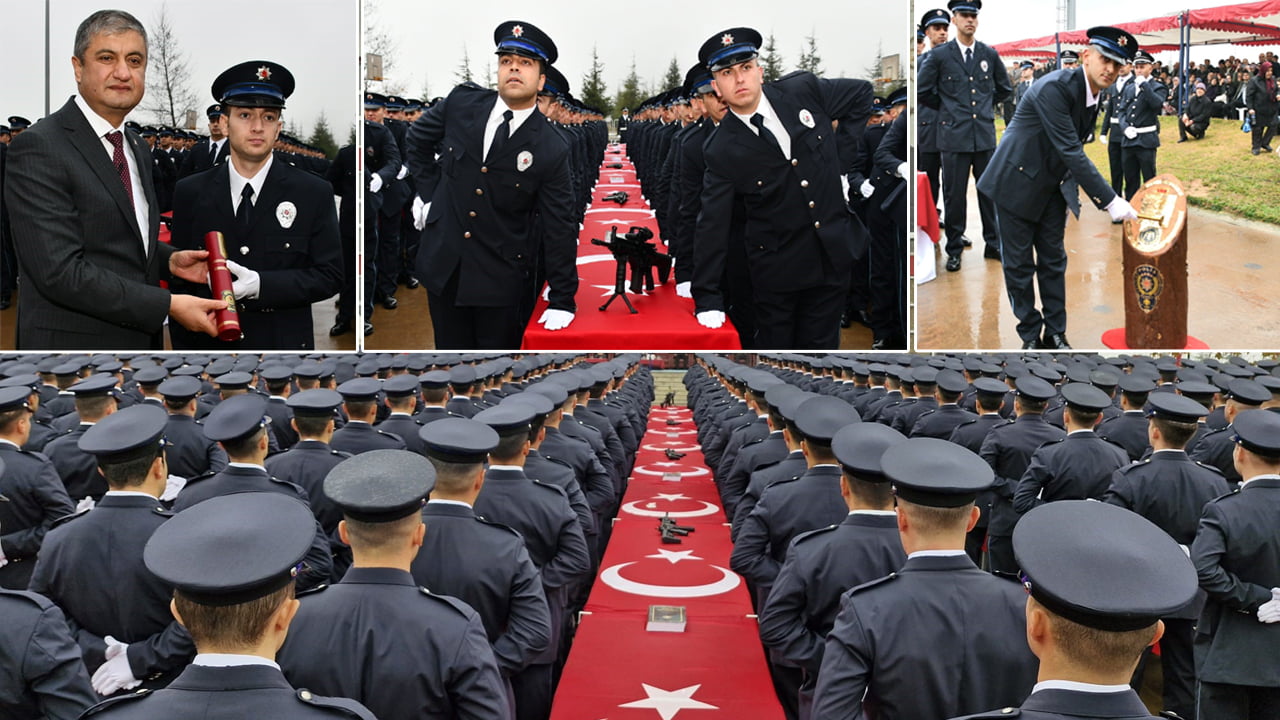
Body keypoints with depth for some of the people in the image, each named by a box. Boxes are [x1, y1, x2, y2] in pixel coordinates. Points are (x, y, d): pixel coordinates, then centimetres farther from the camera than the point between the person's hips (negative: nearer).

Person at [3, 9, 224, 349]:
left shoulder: (138, 149, 12)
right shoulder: (37, 148, -15)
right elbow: (62, 271, -23)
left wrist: (169, 260, 1)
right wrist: (169, 305, -23)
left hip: (140, 339, 8)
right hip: (73, 344, -8)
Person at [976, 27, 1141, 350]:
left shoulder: (1094, 95, 0)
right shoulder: (1054, 87, -26)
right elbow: (1070, 151, -29)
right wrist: (1110, 201, -29)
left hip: (1052, 187, 8)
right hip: (1017, 184, -8)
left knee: (1053, 262, 10)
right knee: (1019, 264, 1)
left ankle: (1055, 335, 18)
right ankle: (1030, 336, 14)